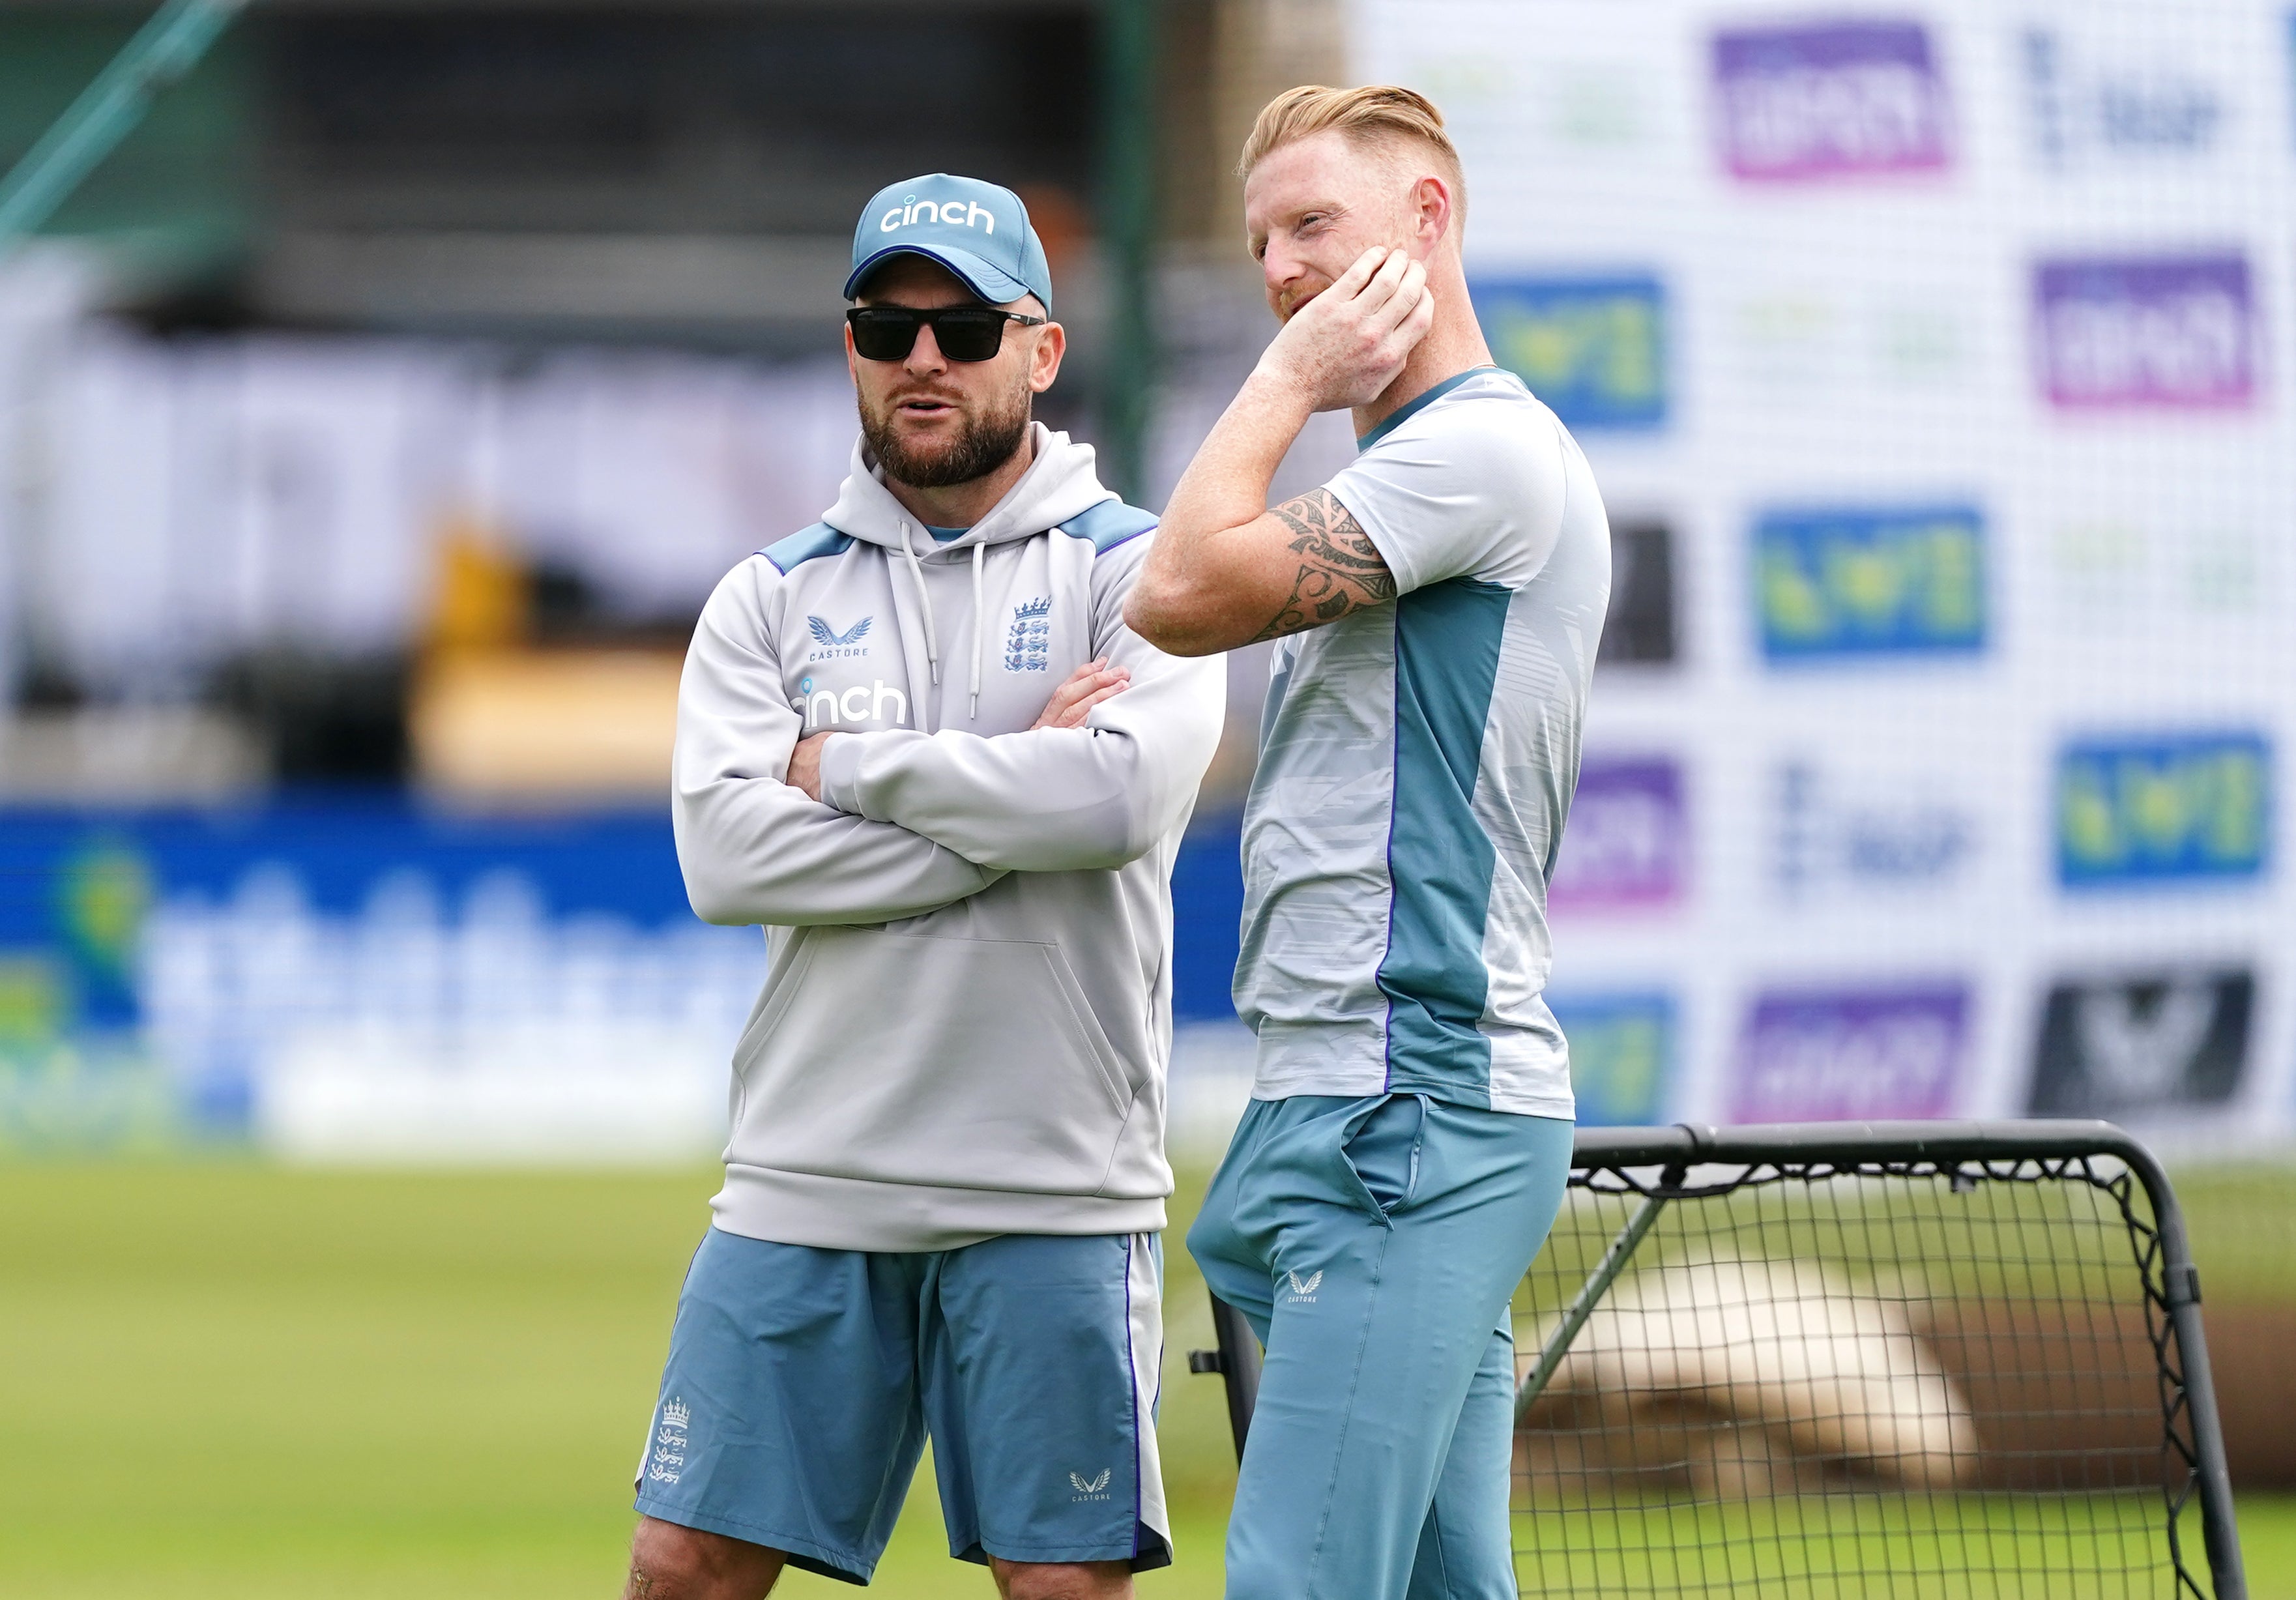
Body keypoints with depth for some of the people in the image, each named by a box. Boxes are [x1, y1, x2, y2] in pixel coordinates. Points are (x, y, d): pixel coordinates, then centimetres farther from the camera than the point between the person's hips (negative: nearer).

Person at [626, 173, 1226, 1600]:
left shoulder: (1133, 573, 2)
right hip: (806, 1178, 3)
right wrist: (1006, 803, -12)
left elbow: (1123, 792, -18)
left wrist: (840, 764, -8)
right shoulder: (771, 599, 10)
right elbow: (726, 852, -7)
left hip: (1053, 1199, -3)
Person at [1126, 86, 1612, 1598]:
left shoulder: (1488, 449, -9)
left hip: (1411, 1112, -10)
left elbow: (1185, 593, -16)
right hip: (1379, 1107, 10)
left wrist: (1289, 380, -3)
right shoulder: (1399, 479, 24)